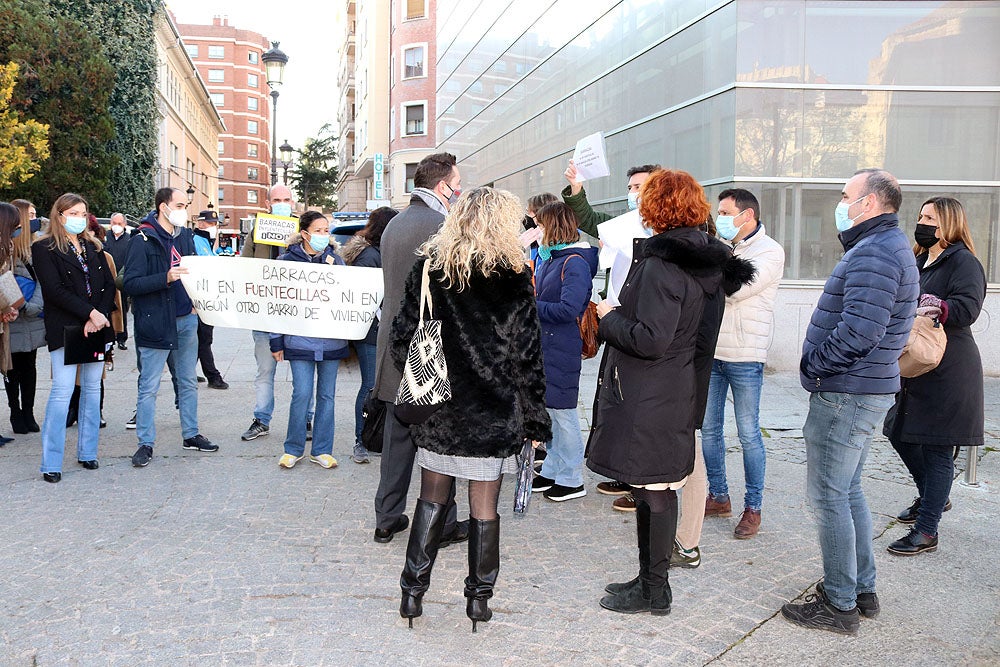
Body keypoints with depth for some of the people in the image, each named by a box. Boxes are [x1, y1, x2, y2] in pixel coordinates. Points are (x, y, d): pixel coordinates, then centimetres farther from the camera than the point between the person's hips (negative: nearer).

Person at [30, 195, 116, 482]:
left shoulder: (94, 246, 15)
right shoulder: (44, 249, -1)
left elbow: (109, 284, 7)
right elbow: (55, 290, -11)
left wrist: (100, 316, -9)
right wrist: (91, 313, -17)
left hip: (97, 328, 5)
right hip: (65, 328, -5)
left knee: (92, 389, 8)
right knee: (62, 390, -9)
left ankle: (87, 452, 18)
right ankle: (51, 463, -2)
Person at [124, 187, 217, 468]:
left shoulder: (185, 236, 10)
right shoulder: (143, 240, -11)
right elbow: (131, 284, -17)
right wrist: (166, 278, -28)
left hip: (186, 319, 7)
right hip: (155, 323, -7)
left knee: (188, 382, 15)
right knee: (149, 387, 1)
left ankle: (191, 434, 27)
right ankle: (146, 443, 10)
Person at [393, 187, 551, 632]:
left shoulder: (429, 267, 1)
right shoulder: (512, 276, -7)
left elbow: (403, 335, 3)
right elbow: (527, 355, -7)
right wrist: (535, 419, 0)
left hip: (437, 407, 3)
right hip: (493, 410, -2)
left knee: (432, 497, 14)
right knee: (484, 506, 7)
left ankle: (412, 592, 18)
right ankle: (479, 598, 18)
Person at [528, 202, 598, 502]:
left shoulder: (575, 263, -16)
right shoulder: (548, 257, 12)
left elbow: (568, 309, -24)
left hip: (561, 349, -9)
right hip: (542, 344, 9)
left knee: (562, 411, -1)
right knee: (547, 409, 15)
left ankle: (572, 479, 11)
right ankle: (552, 470, 28)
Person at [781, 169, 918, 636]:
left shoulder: (873, 253, -19)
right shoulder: (889, 246, 17)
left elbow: (858, 331, -28)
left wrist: (813, 365, -15)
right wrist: (821, 366, 13)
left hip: (846, 393, -11)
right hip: (866, 389, 11)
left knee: (829, 495, -2)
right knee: (847, 491, 18)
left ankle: (839, 604, 7)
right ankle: (862, 589, 28)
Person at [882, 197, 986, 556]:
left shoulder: (963, 262, -10)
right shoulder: (920, 261, 16)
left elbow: (968, 308, -24)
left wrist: (935, 307, -36)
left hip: (947, 374, -9)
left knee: (937, 449, -2)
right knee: (899, 433, 18)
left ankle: (926, 532, 6)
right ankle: (931, 496, 40)